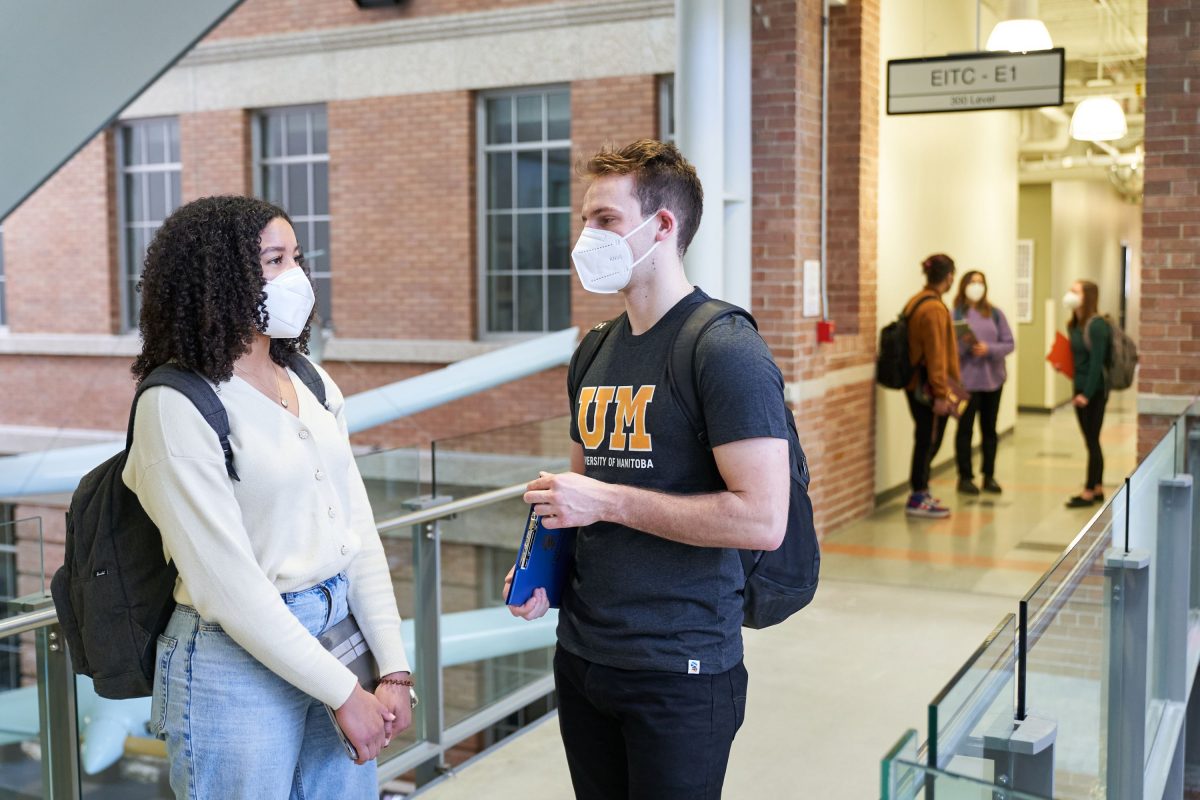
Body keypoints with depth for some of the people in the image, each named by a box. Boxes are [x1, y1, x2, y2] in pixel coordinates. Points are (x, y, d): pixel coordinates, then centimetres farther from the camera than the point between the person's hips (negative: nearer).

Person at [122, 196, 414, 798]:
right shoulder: (176, 406, -14)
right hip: (238, 663, -6)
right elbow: (227, 584, -17)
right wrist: (345, 693, -15)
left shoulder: (311, 384, 6)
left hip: (338, 632, 6)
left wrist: (394, 670, -1)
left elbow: (358, 529, 5)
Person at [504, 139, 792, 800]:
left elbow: (762, 520, -23)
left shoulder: (726, 351, -15)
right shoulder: (597, 352, 10)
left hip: (680, 671, -7)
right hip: (580, 655, 7)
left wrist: (608, 502, -20)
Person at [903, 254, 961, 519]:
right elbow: (936, 355, -21)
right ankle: (918, 499, 6)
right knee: (928, 441, 0)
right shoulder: (935, 309, -18)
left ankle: (920, 493, 26)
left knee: (925, 440, 17)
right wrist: (940, 393, -18)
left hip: (914, 384, 9)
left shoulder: (915, 302, 10)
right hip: (928, 388, -9)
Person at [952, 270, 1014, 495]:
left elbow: (1009, 343, 2)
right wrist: (963, 343, -24)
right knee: (965, 428, 1)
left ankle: (989, 476, 18)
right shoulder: (955, 314, -4)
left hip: (993, 379, 3)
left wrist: (989, 349, -14)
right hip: (967, 379, -3)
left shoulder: (995, 313, 5)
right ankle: (965, 477, 9)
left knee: (989, 428, 10)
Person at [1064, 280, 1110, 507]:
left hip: (1093, 391, -8)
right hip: (1080, 389, 8)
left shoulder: (1096, 325, -15)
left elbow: (1097, 361, -18)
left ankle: (1089, 493, 4)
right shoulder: (1074, 325, 10)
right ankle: (1097, 489, 22)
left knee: (1092, 441, -2)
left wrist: (1087, 393, -20)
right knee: (1092, 441, 14)